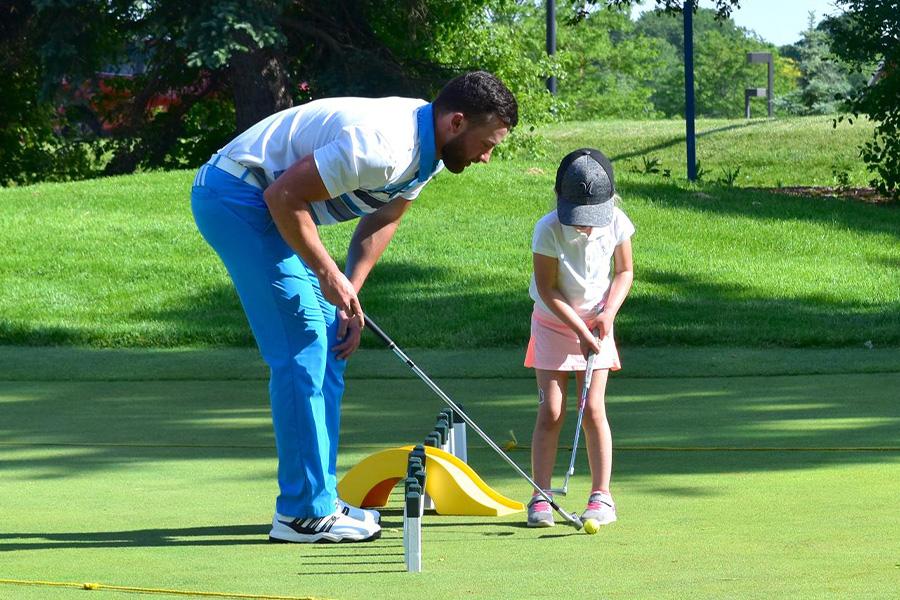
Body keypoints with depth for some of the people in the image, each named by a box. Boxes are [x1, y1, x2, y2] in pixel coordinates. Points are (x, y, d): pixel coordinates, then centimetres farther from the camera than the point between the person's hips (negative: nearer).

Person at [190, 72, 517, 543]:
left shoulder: (426, 149, 4)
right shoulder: (383, 147, -28)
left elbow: (383, 218, 17)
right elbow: (284, 195, -27)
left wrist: (349, 295, 7)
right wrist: (328, 275, -18)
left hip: (263, 200, 10)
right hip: (237, 197, -10)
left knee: (328, 348, 10)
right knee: (302, 350, -12)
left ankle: (317, 499, 15)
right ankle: (304, 512, -10)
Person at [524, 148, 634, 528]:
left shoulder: (616, 223, -15)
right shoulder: (549, 229, -23)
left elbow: (624, 271, 1)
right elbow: (547, 287, -16)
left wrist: (608, 312, -13)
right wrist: (579, 329, -19)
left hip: (596, 323, 1)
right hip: (553, 323, -1)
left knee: (593, 409, -6)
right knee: (550, 411, -7)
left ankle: (601, 496, 0)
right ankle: (540, 496, -2)